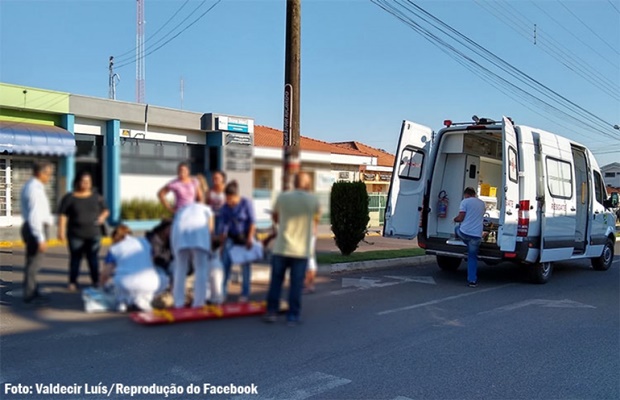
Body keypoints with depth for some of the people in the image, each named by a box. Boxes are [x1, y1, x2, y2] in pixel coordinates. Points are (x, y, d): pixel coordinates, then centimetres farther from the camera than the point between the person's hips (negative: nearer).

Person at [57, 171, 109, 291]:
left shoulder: (96, 197, 9)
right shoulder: (69, 198, 1)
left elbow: (105, 210, 17)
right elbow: (62, 215, -1)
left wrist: (102, 216, -5)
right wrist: (61, 231, -8)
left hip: (93, 235, 2)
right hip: (76, 235, -2)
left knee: (93, 259, 2)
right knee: (75, 258, 0)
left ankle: (96, 281, 10)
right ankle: (72, 283, 10)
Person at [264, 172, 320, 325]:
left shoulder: (282, 197, -4)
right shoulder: (313, 200, -4)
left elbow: (275, 217, 11)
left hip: (281, 248, 1)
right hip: (302, 250, 0)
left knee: (276, 282, 11)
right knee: (296, 284, 5)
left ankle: (271, 312, 15)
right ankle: (293, 316, 8)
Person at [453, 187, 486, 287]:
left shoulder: (465, 202, -3)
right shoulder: (482, 203, 16)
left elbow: (460, 218, -7)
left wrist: (455, 219, 13)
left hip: (464, 232, -4)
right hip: (477, 235, 4)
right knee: (472, 256, 10)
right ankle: (472, 280, 4)